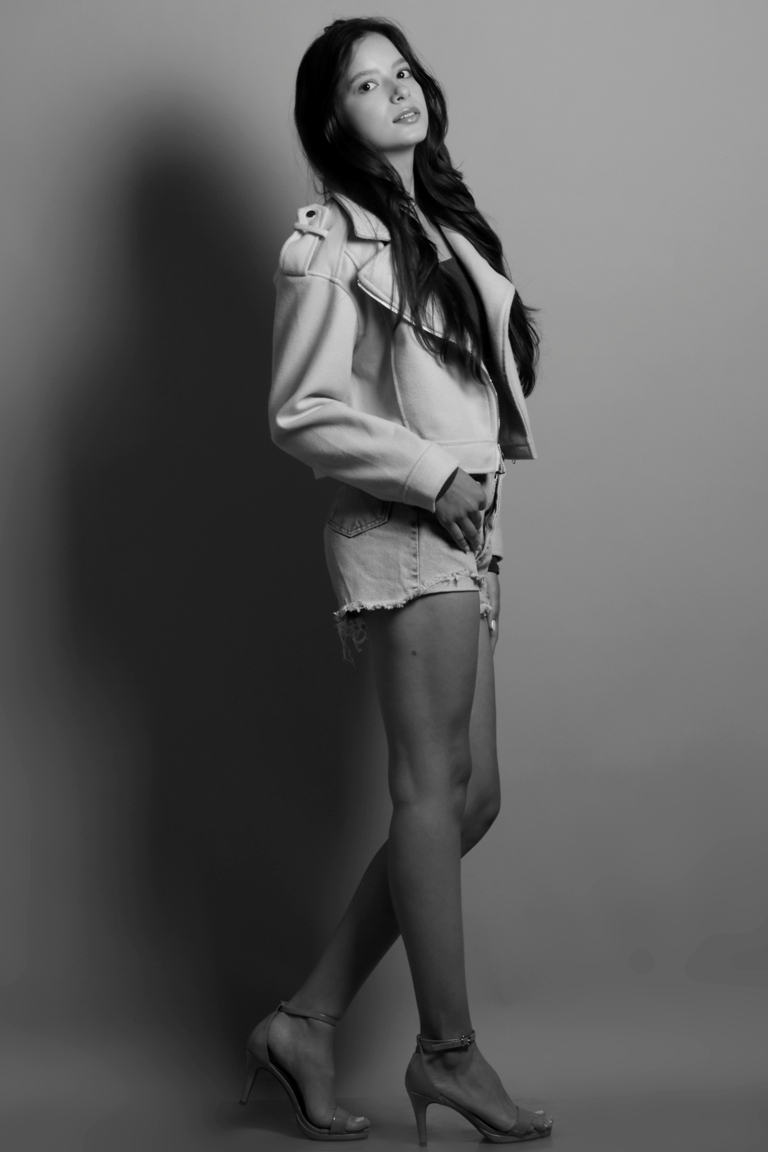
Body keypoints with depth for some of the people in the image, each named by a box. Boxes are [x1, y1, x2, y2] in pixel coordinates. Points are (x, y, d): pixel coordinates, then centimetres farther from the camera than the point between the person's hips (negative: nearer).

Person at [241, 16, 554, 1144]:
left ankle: (308, 1019, 12)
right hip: (403, 532, -8)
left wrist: (481, 482, 12)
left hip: (466, 533, 8)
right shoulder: (329, 242, -6)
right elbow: (304, 414, -10)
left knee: (466, 796, 6)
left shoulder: (444, 223, 17)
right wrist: (433, 475, -12)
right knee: (435, 787, -6)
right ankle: (450, 1052, 4)